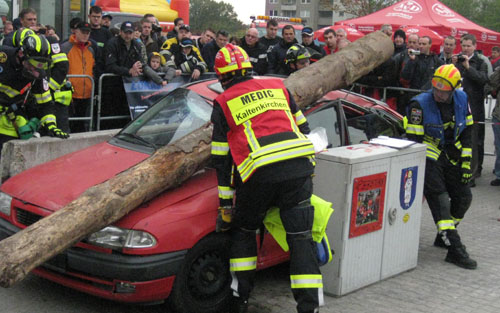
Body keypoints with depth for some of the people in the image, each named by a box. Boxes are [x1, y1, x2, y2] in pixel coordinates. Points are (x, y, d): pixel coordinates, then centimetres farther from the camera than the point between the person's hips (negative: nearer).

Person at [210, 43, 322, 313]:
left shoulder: (223, 103, 11)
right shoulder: (277, 86, 19)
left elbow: (221, 158, 9)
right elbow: (303, 127, 22)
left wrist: (226, 204, 12)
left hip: (260, 174, -2)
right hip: (299, 169, 2)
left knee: (243, 231, 20)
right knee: (301, 238, 7)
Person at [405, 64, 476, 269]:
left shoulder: (461, 100, -2)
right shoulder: (420, 105, -17)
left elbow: (466, 132, 6)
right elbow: (414, 140, -16)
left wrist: (466, 162, 3)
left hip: (451, 157, 6)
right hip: (429, 158, -6)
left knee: (463, 197, 6)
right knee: (440, 200, -13)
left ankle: (444, 236, 26)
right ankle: (455, 250, -15)